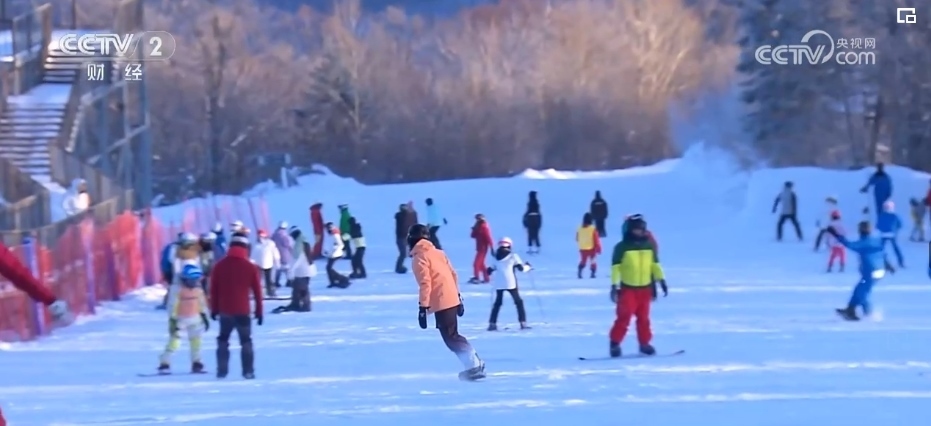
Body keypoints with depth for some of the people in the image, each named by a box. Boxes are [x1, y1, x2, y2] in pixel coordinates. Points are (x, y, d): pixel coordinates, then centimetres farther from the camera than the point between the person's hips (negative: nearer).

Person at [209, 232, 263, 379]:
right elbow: (257, 291, -2)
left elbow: (213, 289, 3)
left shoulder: (220, 266, 1)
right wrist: (259, 311, 6)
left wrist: (214, 309, 11)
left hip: (225, 310, 2)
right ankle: (248, 371, 1)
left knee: (223, 340, 15)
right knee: (246, 341, 7)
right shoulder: (250, 267, -5)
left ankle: (222, 371, 7)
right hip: (242, 311, -2)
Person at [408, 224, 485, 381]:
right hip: (452, 299, 8)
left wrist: (423, 307, -16)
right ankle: (475, 363, 17)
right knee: (452, 335, 18)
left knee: (451, 338, -5)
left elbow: (425, 283, -16)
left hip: (441, 303, -8)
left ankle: (474, 366, -10)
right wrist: (458, 297, 23)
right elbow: (453, 275, 17)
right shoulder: (438, 253, 16)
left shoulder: (419, 257, -7)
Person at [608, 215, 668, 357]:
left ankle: (644, 344, 18)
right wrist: (614, 285, -14)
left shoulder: (649, 245, 6)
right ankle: (614, 343, -2)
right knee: (624, 317, -10)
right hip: (627, 289, -4)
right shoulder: (622, 247, -7)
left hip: (645, 289, 4)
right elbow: (615, 267, -8)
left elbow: (655, 264, 14)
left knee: (643, 318, 9)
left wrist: (662, 281, 10)